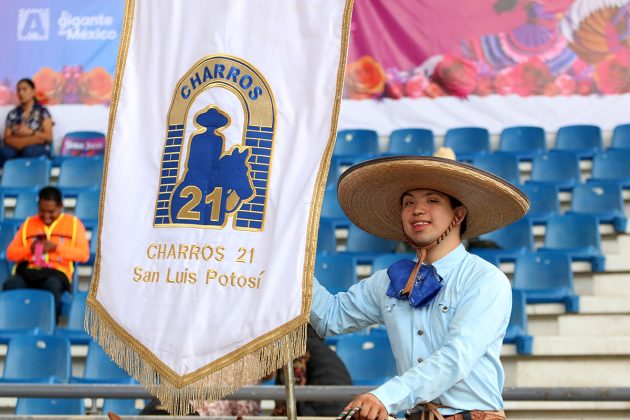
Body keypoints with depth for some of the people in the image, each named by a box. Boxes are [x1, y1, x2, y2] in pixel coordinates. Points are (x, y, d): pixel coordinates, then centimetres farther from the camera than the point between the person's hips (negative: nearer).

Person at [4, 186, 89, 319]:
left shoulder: (73, 223, 14)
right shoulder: (28, 223, 22)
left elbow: (84, 254, 3)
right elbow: (10, 253, 18)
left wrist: (56, 247, -7)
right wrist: (30, 249, -3)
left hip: (56, 271, -2)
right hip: (28, 270, 3)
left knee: (52, 286, -40)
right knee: (10, 285, -33)